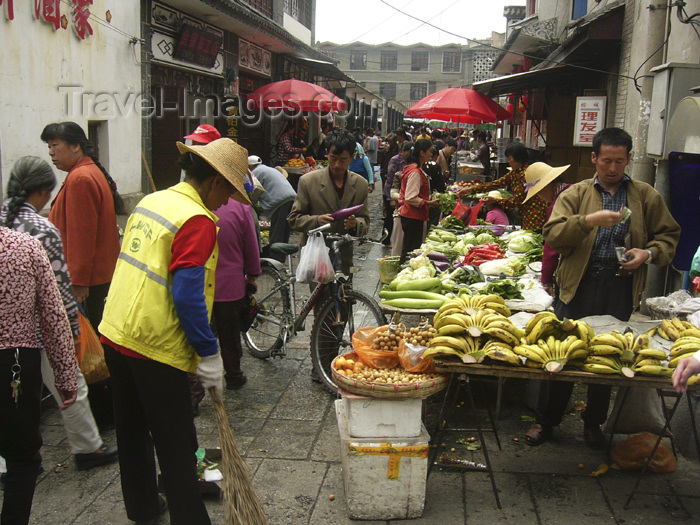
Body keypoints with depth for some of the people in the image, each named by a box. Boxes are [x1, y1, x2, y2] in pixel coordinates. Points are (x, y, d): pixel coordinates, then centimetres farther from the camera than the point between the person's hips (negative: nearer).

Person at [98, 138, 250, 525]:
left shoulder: (150, 201, 9)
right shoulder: (197, 221, -18)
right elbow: (187, 294, -23)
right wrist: (209, 356, -15)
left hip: (114, 334, 9)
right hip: (155, 347, -9)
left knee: (132, 430, 22)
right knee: (176, 446, 2)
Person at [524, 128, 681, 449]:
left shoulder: (646, 197, 11)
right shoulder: (575, 194, 7)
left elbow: (669, 235, 14)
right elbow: (552, 234, -5)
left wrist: (649, 253, -6)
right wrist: (588, 221, -19)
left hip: (621, 288, 1)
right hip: (578, 286, -1)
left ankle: (594, 423, 28)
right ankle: (546, 420, 19)